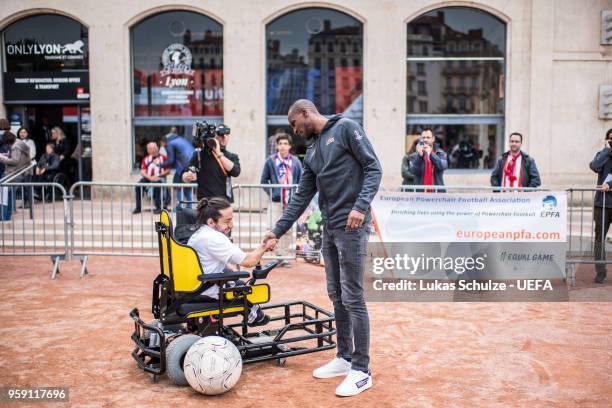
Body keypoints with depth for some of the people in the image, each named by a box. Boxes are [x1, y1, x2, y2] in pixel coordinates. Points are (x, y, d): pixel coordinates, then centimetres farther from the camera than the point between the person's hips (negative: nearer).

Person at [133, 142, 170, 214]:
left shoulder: (163, 158, 2)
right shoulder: (146, 159, 13)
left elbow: (168, 170, -2)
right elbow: (143, 171, 7)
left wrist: (158, 175, -12)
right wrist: (149, 177, -12)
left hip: (159, 178, -4)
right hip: (148, 178, 4)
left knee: (156, 185, -37)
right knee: (138, 185, -21)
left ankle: (158, 207, -24)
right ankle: (138, 207, -12)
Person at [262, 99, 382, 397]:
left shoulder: (346, 129, -4)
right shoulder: (312, 152, 18)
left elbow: (373, 168, -10)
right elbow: (301, 197, 17)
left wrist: (361, 206, -22)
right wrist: (278, 230, 11)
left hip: (351, 227, -8)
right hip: (329, 229, 8)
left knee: (352, 299, -7)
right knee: (336, 297, 13)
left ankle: (361, 370, 2)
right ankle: (344, 358, 26)